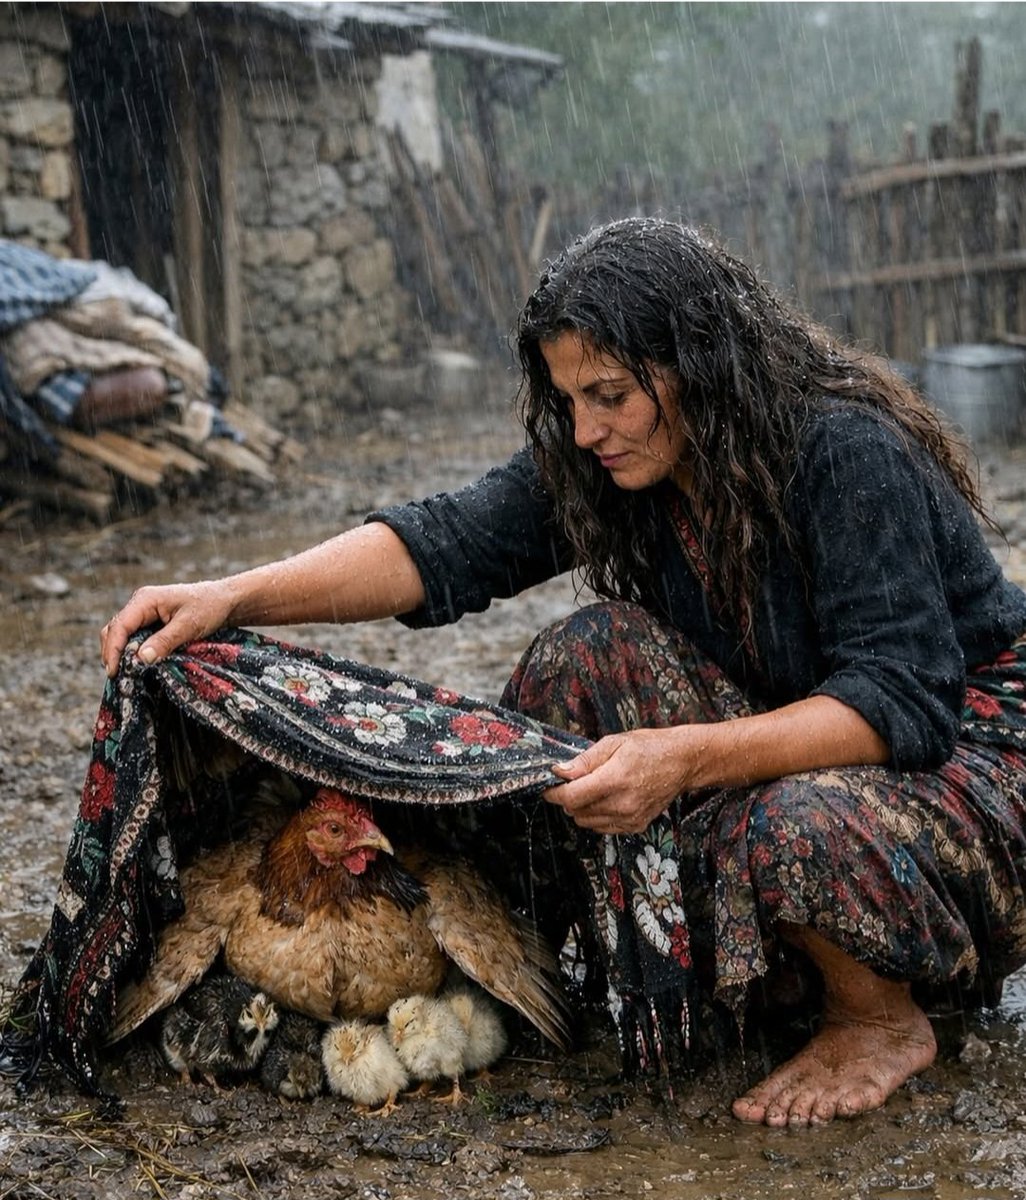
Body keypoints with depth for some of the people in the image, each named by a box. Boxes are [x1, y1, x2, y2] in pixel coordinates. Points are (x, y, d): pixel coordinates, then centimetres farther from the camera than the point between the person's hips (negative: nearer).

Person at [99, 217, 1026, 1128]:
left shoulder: (849, 454, -27)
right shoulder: (596, 461, -7)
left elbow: (900, 699, -33)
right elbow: (446, 545, -17)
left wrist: (684, 757, -46)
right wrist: (230, 598, -30)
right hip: (788, 731, 7)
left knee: (791, 830, -39)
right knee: (595, 652, -17)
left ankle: (886, 1021, -4)